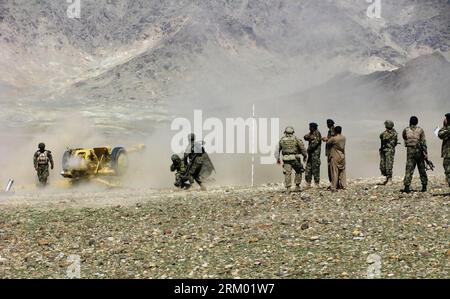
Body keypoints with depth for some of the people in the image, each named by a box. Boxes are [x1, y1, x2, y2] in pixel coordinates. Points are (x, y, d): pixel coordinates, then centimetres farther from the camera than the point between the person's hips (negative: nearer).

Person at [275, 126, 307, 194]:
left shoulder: (282, 140, 6)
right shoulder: (296, 139, -2)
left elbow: (278, 149, 10)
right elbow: (302, 148, 0)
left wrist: (277, 158, 18)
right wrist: (305, 156, 12)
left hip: (286, 160, 2)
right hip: (295, 159, -1)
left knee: (287, 173, 3)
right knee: (298, 172, 15)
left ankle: (288, 188, -5)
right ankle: (297, 187, 13)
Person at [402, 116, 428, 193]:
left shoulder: (406, 130, 0)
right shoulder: (420, 130, -2)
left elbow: (404, 138, 20)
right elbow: (423, 142, -5)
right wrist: (426, 153, -4)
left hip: (410, 151, 0)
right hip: (419, 151, 0)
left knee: (409, 169, -3)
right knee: (422, 169, 11)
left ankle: (407, 186, -13)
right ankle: (424, 186, 15)